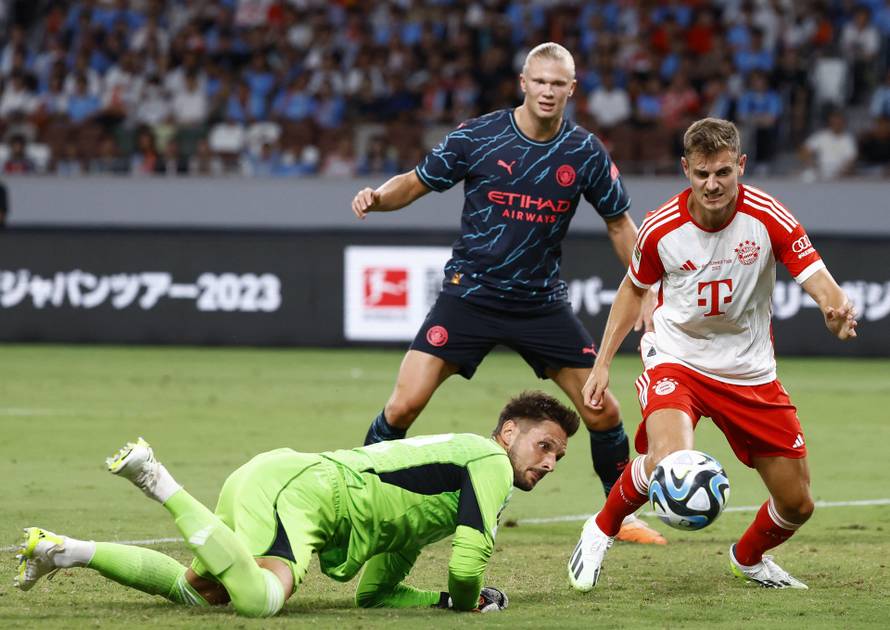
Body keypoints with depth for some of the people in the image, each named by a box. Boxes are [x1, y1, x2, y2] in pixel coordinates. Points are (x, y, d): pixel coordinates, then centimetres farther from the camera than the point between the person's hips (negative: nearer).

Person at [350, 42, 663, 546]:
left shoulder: (585, 153, -3)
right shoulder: (477, 137, -9)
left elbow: (619, 223, 8)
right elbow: (416, 182, 1)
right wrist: (378, 197, -20)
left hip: (543, 302, 2)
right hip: (470, 292, -2)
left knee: (602, 412, -1)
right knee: (404, 405, -12)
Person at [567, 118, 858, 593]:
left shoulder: (768, 218, -16)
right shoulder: (660, 228, -13)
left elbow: (819, 282, -21)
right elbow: (634, 288, 6)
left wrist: (837, 311, -45)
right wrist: (602, 363, 3)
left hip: (750, 371, 2)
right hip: (677, 361, -2)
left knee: (797, 504, 4)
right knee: (669, 461, -32)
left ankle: (748, 557, 39)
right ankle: (602, 528, -2)